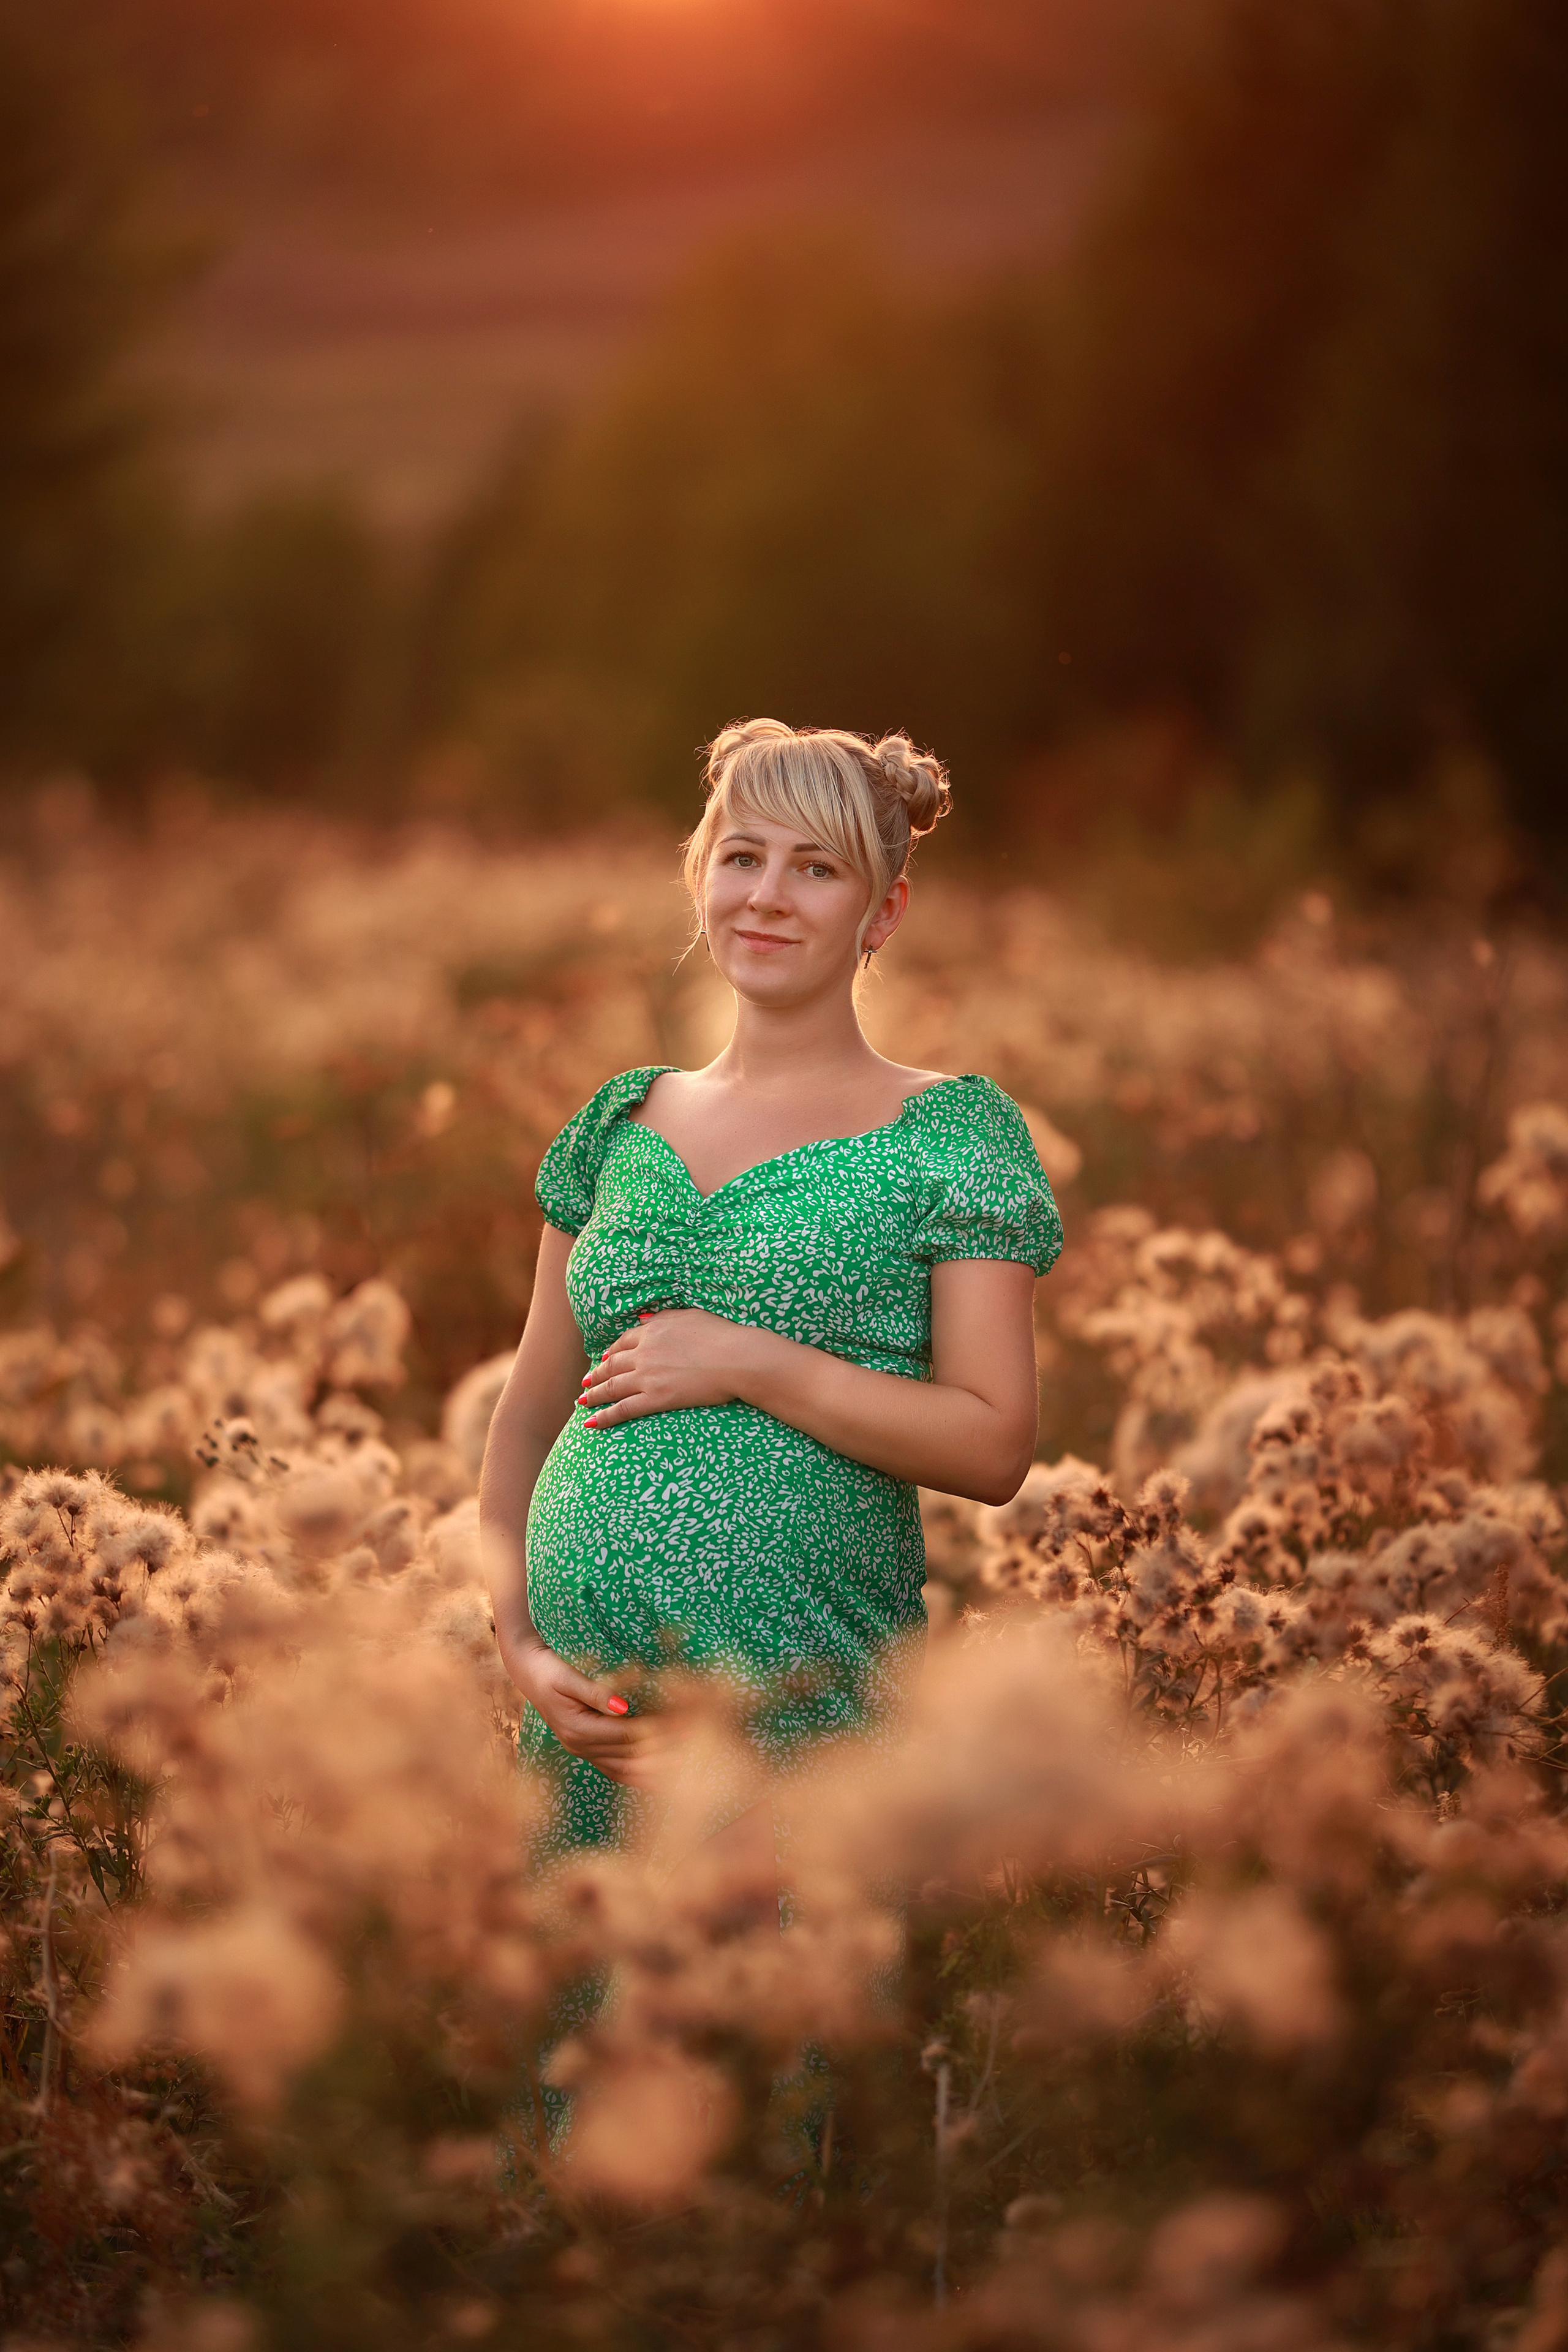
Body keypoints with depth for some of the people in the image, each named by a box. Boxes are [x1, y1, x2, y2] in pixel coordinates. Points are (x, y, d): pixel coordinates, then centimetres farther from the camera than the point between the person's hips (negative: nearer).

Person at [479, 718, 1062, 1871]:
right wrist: (521, 1643, 1)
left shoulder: (954, 1132, 1)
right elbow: (527, 1417, 16)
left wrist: (747, 1363, -13)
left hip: (802, 1705, -4)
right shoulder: (625, 1124, 13)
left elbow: (994, 1448, -7)